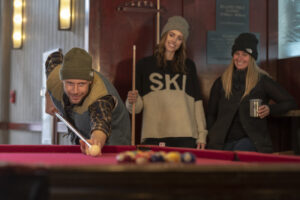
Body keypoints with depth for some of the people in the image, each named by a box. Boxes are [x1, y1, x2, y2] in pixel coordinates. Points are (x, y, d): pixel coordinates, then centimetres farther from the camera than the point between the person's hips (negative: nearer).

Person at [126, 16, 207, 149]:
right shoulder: (144, 65, 10)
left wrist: (201, 134, 7)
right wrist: (132, 102, -14)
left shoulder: (188, 66, 15)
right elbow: (137, 107, 8)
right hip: (153, 137, -1)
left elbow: (197, 102, 13)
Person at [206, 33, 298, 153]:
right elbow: (211, 114, 20)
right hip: (223, 142, 3)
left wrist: (270, 109, -11)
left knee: (240, 149, -33)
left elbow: (290, 103, 6)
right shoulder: (221, 82, 12)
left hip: (250, 140, -2)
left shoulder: (262, 81, 4)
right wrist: (212, 138, 8)